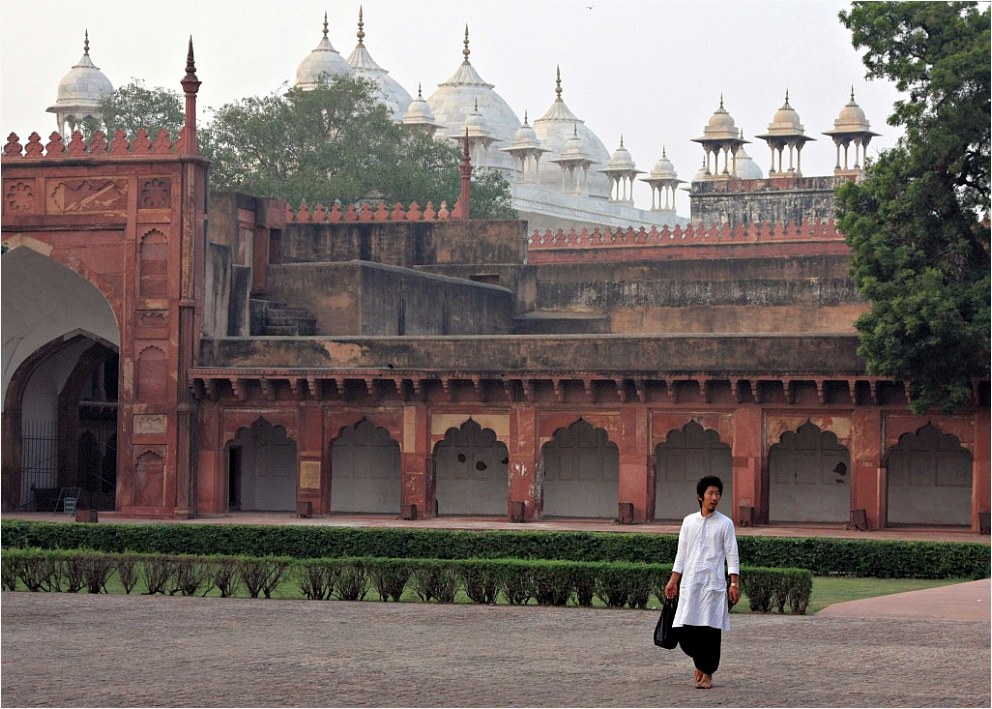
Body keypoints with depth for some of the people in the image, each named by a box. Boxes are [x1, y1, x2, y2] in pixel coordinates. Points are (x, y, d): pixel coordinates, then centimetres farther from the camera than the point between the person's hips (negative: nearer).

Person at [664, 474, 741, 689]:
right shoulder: (689, 521, 10)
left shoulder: (725, 524, 2)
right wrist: (673, 581, 9)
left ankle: (707, 673, 6)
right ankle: (700, 662, 24)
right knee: (685, 630, -1)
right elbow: (681, 553, 14)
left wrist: (735, 584, -7)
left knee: (710, 629, -5)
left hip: (713, 583, -3)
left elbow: (732, 555, 1)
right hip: (690, 582, 3)